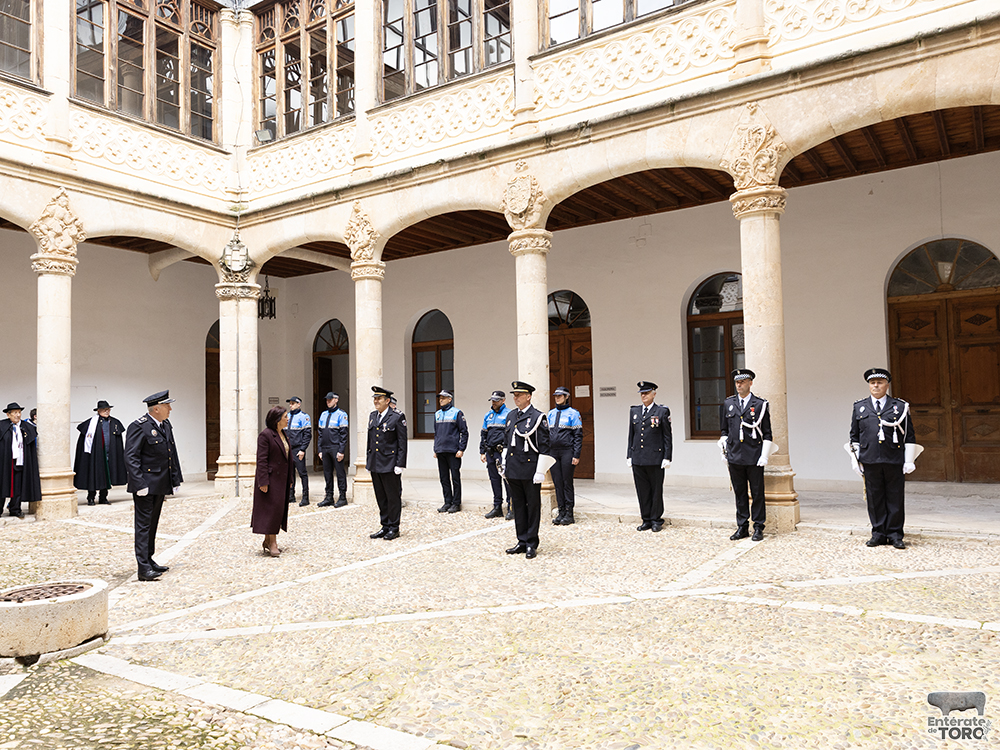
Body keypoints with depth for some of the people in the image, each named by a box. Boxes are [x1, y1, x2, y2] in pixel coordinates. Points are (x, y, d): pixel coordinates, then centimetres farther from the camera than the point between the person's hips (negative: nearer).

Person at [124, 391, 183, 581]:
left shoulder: (166, 425, 13)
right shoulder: (139, 427, -14)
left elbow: (172, 454, 18)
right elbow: (131, 458, -18)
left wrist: (175, 480, 14)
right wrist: (140, 485, -22)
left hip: (161, 485, 9)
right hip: (146, 485, -8)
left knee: (153, 524, 17)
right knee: (144, 525, -5)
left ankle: (149, 560, 27)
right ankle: (144, 568, -3)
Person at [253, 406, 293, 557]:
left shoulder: (283, 434, 13)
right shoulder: (265, 435, -13)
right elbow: (261, 460, -16)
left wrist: (290, 479, 18)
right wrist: (263, 482, -20)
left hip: (281, 479, 9)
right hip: (270, 479, -9)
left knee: (279, 509, 10)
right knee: (271, 508, -7)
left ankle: (268, 541, 20)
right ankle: (272, 543, -1)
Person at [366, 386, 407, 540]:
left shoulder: (397, 418, -9)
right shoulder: (372, 416, 11)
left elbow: (402, 443, -10)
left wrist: (400, 465, -14)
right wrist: (368, 460, 15)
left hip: (389, 464, -6)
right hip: (375, 464, 7)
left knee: (392, 497, 2)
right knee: (381, 497, 13)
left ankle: (394, 529, 13)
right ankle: (385, 527, 22)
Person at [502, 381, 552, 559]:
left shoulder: (538, 417, -8)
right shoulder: (511, 416, 12)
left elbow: (544, 447, -10)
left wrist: (540, 471, -14)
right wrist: (505, 465, 16)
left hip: (530, 469, -6)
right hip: (513, 470, 6)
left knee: (533, 506, 3)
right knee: (518, 506, 12)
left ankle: (532, 544, 11)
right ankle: (522, 541, 21)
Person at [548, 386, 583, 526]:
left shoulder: (573, 413, -2)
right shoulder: (551, 414, 13)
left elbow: (578, 435, -6)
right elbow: (547, 433, 16)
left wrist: (576, 455, -12)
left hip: (567, 452, -5)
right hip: (553, 452, 5)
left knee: (567, 482, -2)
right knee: (557, 482, 5)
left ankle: (569, 514, 5)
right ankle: (561, 512, 12)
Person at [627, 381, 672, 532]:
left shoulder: (662, 412, -1)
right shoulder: (634, 411, 12)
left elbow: (667, 436, -2)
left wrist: (667, 457, -8)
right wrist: (629, 456, 10)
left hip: (655, 459, -4)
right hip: (638, 459, 4)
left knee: (656, 490, 4)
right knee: (642, 491, 8)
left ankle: (656, 520, 15)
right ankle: (646, 520, 18)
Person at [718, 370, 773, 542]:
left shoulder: (760, 404, -1)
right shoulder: (728, 404, 9)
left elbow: (767, 434, 0)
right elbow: (724, 430, 17)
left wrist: (764, 456, -7)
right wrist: (724, 450, 9)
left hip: (754, 457, -3)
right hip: (734, 457, 3)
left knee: (757, 493, 4)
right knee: (740, 493, 10)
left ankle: (758, 528, 13)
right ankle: (742, 527, 18)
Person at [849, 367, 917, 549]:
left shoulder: (900, 406, 6)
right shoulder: (859, 407, 11)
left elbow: (909, 436, 6)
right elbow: (854, 436, 13)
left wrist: (909, 461, 0)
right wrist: (855, 460, 7)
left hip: (894, 461, -1)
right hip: (870, 461, 1)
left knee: (895, 499, 3)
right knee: (875, 499, 5)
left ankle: (895, 535, 12)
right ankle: (879, 534, 13)